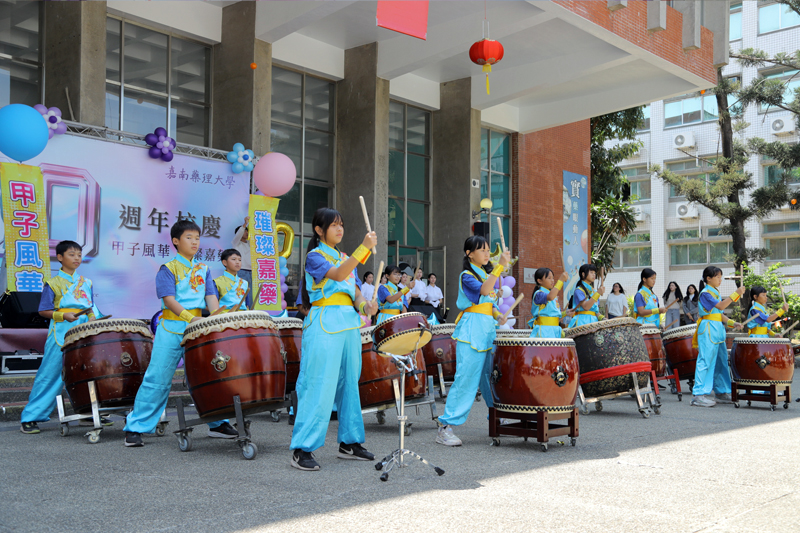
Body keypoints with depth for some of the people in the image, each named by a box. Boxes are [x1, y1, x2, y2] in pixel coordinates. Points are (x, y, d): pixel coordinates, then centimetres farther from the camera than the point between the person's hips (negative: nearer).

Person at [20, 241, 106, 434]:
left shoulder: (86, 283, 14)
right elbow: (44, 311, -2)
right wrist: (63, 315, -16)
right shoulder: (53, 283, -1)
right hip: (60, 336, -5)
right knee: (50, 374, -4)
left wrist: (92, 319, -1)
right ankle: (30, 418, 4)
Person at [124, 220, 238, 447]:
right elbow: (169, 299, -13)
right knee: (157, 379, -3)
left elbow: (211, 297, 7)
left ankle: (218, 424, 17)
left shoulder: (203, 269, 14)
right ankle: (135, 427, 6)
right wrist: (191, 317, -28)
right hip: (171, 329, -5)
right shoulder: (168, 269, -1)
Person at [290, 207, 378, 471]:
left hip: (349, 322, 8)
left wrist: (364, 305, -4)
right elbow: (338, 275, -21)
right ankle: (302, 449, -6)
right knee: (320, 386, -10)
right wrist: (364, 247, -28)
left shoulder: (345, 257, 19)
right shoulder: (314, 256, -3)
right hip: (325, 323, -8)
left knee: (349, 383, 10)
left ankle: (349, 442, 20)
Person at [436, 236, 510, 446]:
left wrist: (498, 316, 4)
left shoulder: (487, 275, 19)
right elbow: (483, 290, -23)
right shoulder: (467, 276, -5)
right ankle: (445, 428, -10)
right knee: (466, 378, -13)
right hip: (472, 331, -8)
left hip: (488, 330, 8)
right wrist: (500, 266, -27)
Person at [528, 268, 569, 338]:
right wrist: (560, 280, -30)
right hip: (543, 330, -9)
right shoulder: (539, 294, -10)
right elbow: (550, 297, -32)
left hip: (555, 329, 9)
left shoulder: (554, 294, 19)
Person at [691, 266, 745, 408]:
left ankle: (721, 392, 20)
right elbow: (721, 306, -21)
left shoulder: (716, 292, 18)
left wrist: (732, 323, 8)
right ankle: (698, 395, -10)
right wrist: (736, 293, -21)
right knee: (706, 361, -10)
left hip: (718, 331, 9)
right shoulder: (705, 293, -9)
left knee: (721, 361, 11)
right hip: (708, 330, -9)